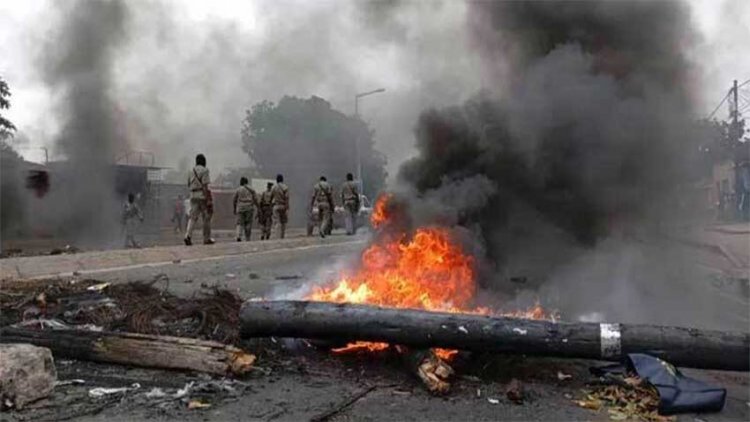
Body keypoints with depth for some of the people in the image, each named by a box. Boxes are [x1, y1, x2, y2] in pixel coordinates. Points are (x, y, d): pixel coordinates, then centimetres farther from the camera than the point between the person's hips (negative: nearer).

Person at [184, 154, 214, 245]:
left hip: (193, 196, 6)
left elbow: (189, 185, 18)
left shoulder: (191, 172, 14)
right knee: (206, 218, 5)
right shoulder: (204, 170, -7)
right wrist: (208, 200, -17)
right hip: (203, 196, -6)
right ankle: (206, 239, 10)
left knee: (193, 217, 1)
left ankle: (188, 235, -19)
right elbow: (205, 186, -15)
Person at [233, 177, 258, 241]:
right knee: (248, 223, 6)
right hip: (249, 208, 0)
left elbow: (234, 200, 4)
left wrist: (234, 209, 12)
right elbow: (255, 199, 1)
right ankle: (247, 239, 3)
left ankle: (239, 236, -18)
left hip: (240, 208, 0)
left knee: (240, 223, 3)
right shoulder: (251, 189, 5)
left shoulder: (238, 190, 4)